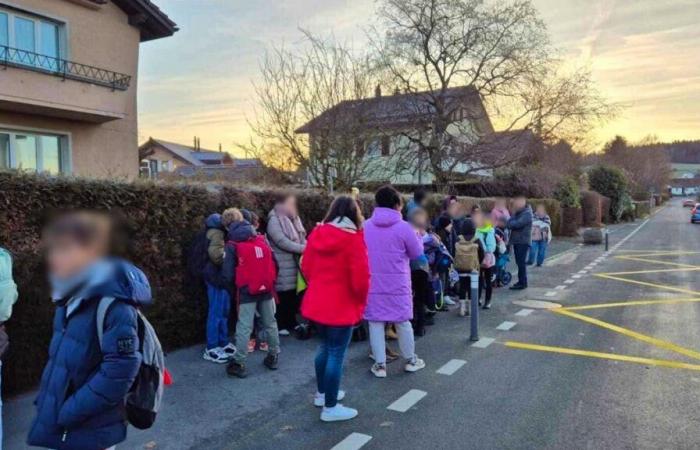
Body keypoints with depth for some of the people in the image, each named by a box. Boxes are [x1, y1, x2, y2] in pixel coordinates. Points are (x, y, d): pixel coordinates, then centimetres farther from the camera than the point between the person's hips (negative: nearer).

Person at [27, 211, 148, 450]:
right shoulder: (71, 297, 3)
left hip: (89, 430, -8)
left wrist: (69, 412, -21)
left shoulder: (114, 304, -24)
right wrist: (47, 398, 9)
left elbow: (120, 369, -26)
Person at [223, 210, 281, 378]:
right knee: (270, 323, 15)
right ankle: (273, 356, 25)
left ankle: (238, 363, 2)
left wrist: (234, 289, 12)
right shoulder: (262, 239, 9)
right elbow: (274, 264, 8)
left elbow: (228, 273, -5)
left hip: (246, 291, -4)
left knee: (244, 327, -1)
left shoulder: (232, 246, -4)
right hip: (266, 289, 4)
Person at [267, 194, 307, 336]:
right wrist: (303, 248, -22)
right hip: (283, 265, -8)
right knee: (283, 296, -2)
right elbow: (282, 241, -21)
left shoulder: (294, 219, 14)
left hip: (296, 262, 8)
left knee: (294, 295, 13)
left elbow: (301, 238, 14)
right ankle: (281, 325, 11)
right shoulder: (274, 220, -12)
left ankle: (292, 323, 26)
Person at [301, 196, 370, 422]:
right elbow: (360, 277, -17)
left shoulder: (317, 234, 2)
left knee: (325, 347, 23)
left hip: (316, 303, 7)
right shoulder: (353, 238, -15)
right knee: (336, 354, 4)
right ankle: (330, 408, 14)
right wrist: (360, 303, 0)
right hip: (341, 307, -7)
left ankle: (322, 393, 38)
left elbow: (306, 267, 9)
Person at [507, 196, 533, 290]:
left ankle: (522, 283, -5)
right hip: (517, 241, 9)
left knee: (521, 262, -8)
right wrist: (511, 224, -11)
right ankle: (521, 281, 19)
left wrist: (509, 223, -6)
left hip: (523, 242, -9)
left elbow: (517, 224, -23)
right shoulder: (518, 213, 18)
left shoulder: (527, 213, -12)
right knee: (519, 262, 12)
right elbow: (511, 223, 11)